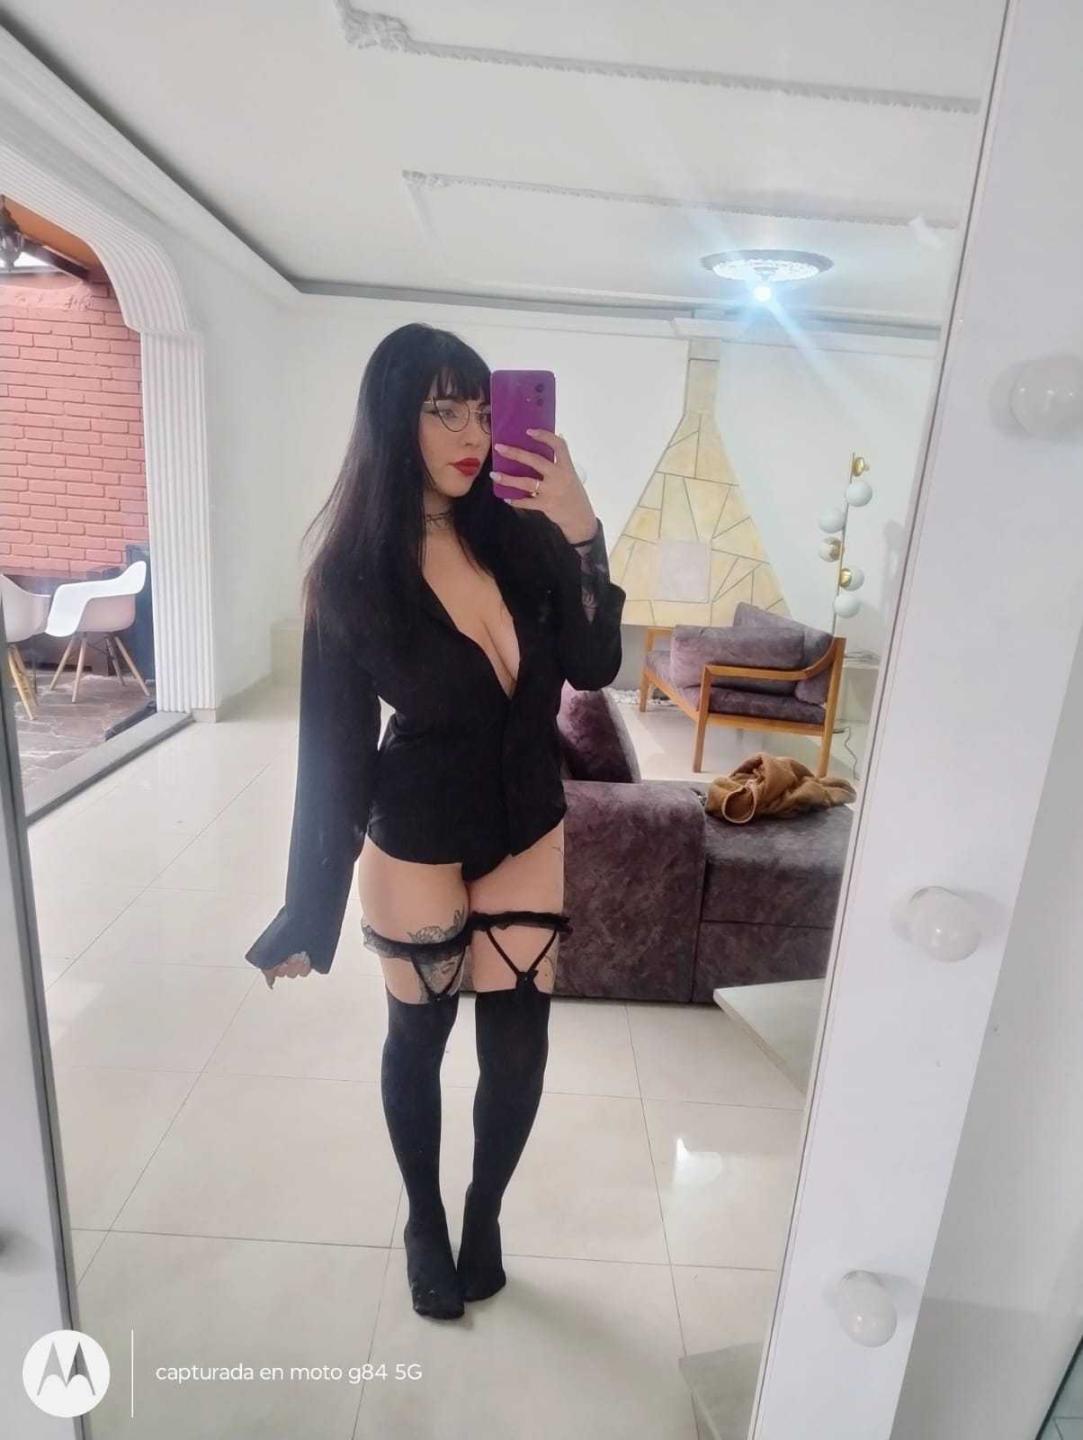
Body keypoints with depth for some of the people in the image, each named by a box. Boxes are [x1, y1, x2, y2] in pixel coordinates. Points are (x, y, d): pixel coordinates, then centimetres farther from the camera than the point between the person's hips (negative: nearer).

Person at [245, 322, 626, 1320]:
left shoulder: (521, 534, -7)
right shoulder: (351, 577, -14)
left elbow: (594, 668, -10)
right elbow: (334, 753, -10)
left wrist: (582, 534, -23)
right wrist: (311, 909, -6)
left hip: (530, 837, 3)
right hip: (416, 848, -2)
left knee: (517, 1050, 11)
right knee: (418, 1038, 18)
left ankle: (483, 1215, 43)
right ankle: (424, 1218, 48)